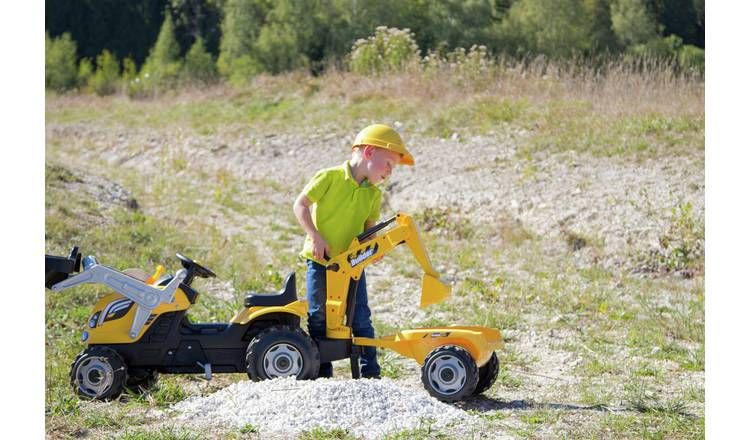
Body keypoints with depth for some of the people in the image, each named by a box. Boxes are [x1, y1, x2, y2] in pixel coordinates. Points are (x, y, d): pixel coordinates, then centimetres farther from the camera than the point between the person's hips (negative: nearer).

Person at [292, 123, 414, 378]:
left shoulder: (373, 195, 5)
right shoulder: (330, 177, -12)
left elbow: (369, 227, 11)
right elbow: (300, 205, -11)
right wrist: (316, 238, -18)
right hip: (320, 259, -4)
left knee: (361, 319, -1)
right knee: (318, 317, 3)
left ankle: (370, 372, 6)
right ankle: (322, 372, 14)